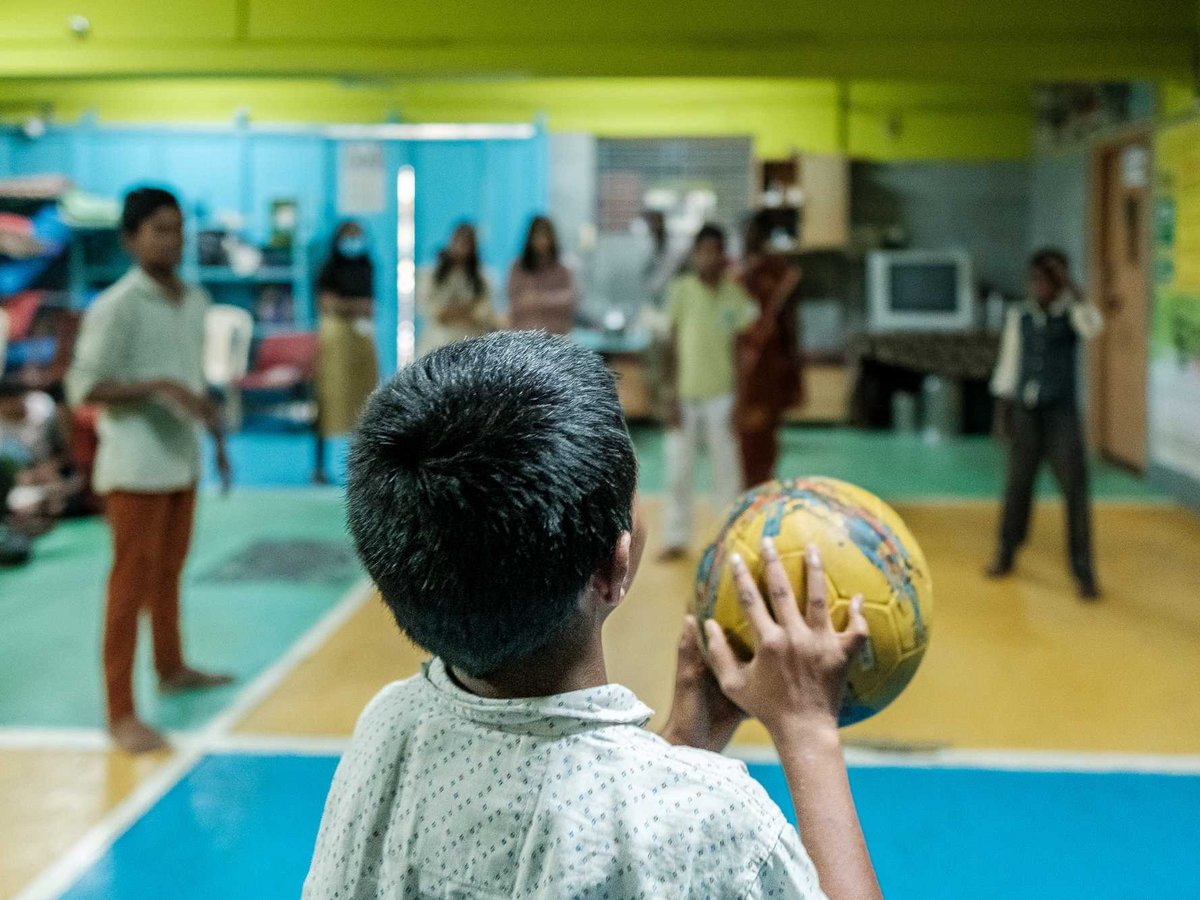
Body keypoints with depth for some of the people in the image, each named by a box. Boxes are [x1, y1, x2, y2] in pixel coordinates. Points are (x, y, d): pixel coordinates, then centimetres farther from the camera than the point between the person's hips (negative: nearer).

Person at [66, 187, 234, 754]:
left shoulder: (195, 300, 9)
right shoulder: (116, 307, -15)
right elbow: (83, 387, -18)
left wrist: (218, 439, 19)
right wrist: (158, 387, -27)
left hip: (182, 461, 7)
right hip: (135, 467, -7)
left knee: (169, 573, 20)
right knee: (131, 585, -4)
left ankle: (171, 670, 37)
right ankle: (120, 714, 1)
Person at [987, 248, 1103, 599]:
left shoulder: (1071, 312, -5)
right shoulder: (1019, 317, 2)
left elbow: (1093, 327, -28)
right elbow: (1009, 365, 7)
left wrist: (1069, 283, -29)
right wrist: (1002, 412, 6)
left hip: (1062, 413, -2)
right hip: (1025, 412, 2)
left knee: (1074, 489, -4)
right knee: (1017, 484, 12)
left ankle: (1084, 572, 1)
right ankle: (1006, 554, 29)